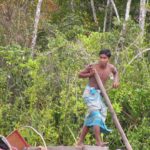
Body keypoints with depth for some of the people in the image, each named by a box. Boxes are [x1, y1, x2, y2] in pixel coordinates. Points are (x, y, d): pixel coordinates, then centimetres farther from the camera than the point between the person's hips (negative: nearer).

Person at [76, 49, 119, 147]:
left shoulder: (110, 67, -1)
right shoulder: (92, 67, -13)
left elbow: (116, 72, 23)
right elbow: (80, 75, 1)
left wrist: (116, 80, 5)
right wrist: (90, 74, -16)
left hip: (100, 94, 6)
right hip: (91, 92, -6)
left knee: (90, 120, 8)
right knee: (96, 115, -21)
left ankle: (80, 142, 15)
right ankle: (98, 141, -28)